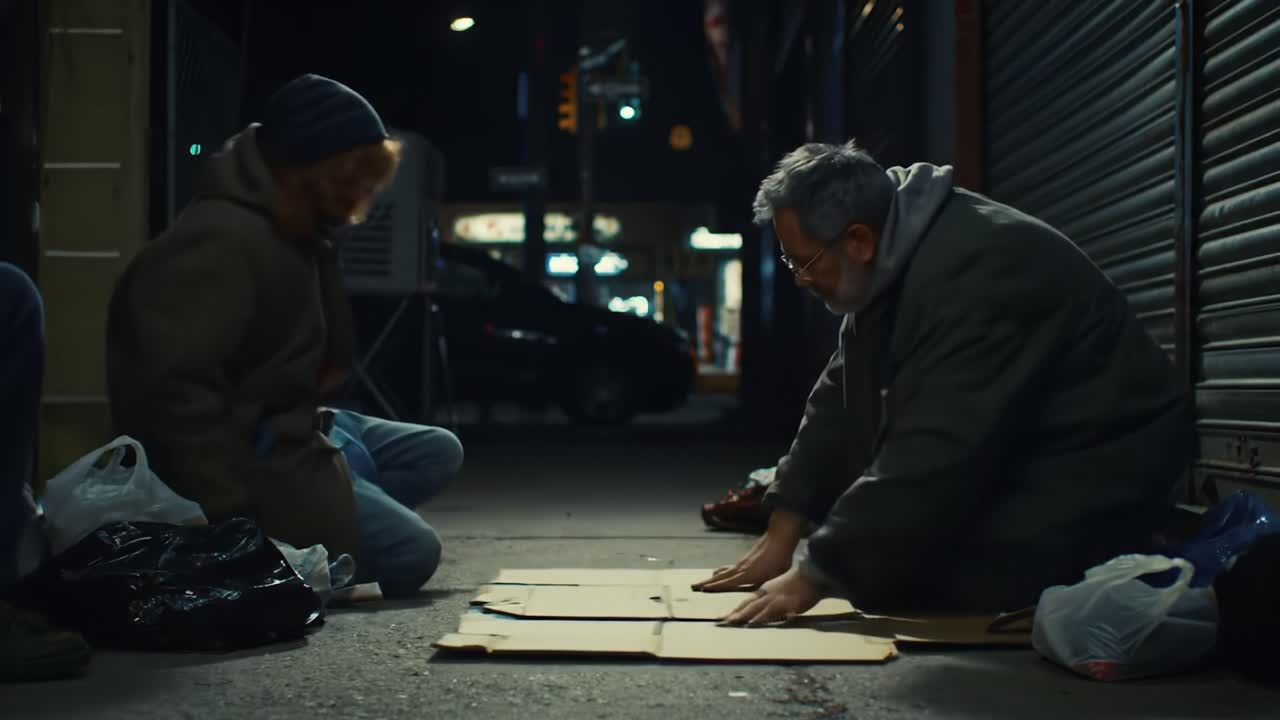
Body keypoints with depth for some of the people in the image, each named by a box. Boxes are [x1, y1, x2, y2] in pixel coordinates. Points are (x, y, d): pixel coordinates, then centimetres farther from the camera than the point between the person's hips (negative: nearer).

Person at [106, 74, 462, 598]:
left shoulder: (292, 233, 11)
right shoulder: (223, 242, -23)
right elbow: (178, 387, -30)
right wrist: (232, 515, -28)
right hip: (251, 460, -11)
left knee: (439, 453, 13)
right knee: (410, 552, -17)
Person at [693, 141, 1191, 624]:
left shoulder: (972, 272, -30)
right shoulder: (891, 264, 1)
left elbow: (935, 454, -34)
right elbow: (839, 402, 5)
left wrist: (813, 576, -30)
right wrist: (782, 534, -2)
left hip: (1086, 474, -9)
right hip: (1004, 461, 9)